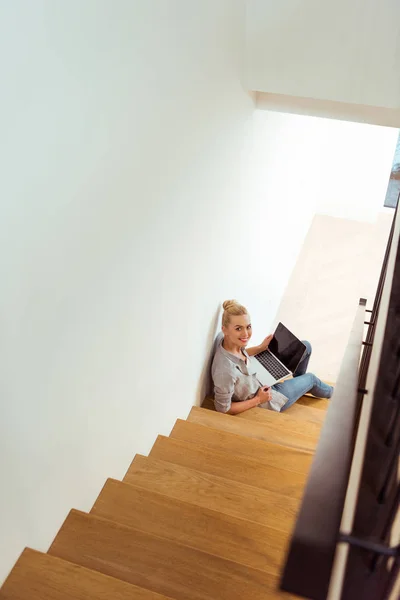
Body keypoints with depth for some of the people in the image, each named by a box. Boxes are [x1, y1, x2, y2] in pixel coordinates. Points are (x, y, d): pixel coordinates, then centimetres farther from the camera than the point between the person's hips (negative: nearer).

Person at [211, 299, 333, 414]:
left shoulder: (227, 339, -21)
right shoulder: (226, 371, -44)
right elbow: (223, 408, -31)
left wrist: (261, 347, -5)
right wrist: (258, 400, -22)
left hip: (259, 379, 7)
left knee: (305, 347, 11)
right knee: (311, 378, 18)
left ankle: (299, 382, 43)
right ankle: (329, 392, 56)